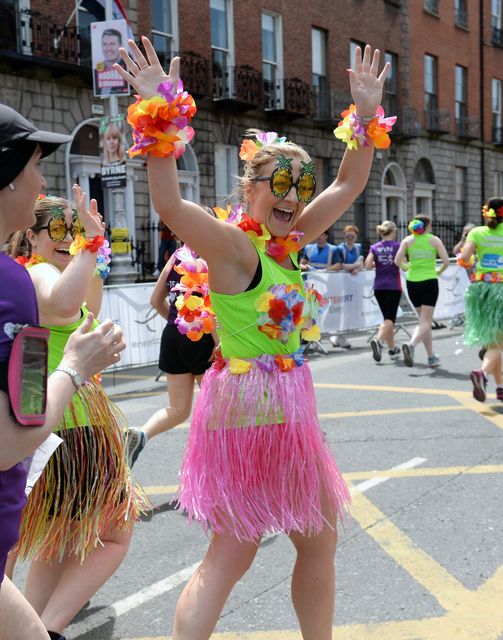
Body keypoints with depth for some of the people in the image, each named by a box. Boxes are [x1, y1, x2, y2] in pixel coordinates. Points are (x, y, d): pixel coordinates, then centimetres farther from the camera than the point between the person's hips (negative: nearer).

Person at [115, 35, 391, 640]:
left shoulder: (288, 242, 7)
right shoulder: (232, 244, -16)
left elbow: (349, 184, 14)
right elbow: (169, 206, -35)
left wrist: (365, 116, 6)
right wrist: (162, 118, -39)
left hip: (289, 408, 9)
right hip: (246, 408, -9)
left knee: (320, 538, 19)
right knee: (232, 552, -1)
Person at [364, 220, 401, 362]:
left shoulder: (375, 247, 4)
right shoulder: (397, 246, -4)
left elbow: (368, 265, -6)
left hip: (379, 286, 4)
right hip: (393, 286, -4)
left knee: (387, 316, 15)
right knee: (390, 317, -6)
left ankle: (392, 348, 22)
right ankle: (378, 340, -31)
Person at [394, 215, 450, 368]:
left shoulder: (408, 240, 4)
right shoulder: (434, 240, 0)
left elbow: (397, 261, -4)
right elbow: (446, 261, -6)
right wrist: (439, 272, 13)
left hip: (412, 282, 3)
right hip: (429, 282, -3)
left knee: (424, 320, 16)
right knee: (426, 322, -3)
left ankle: (431, 357, 19)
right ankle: (411, 345, -31)